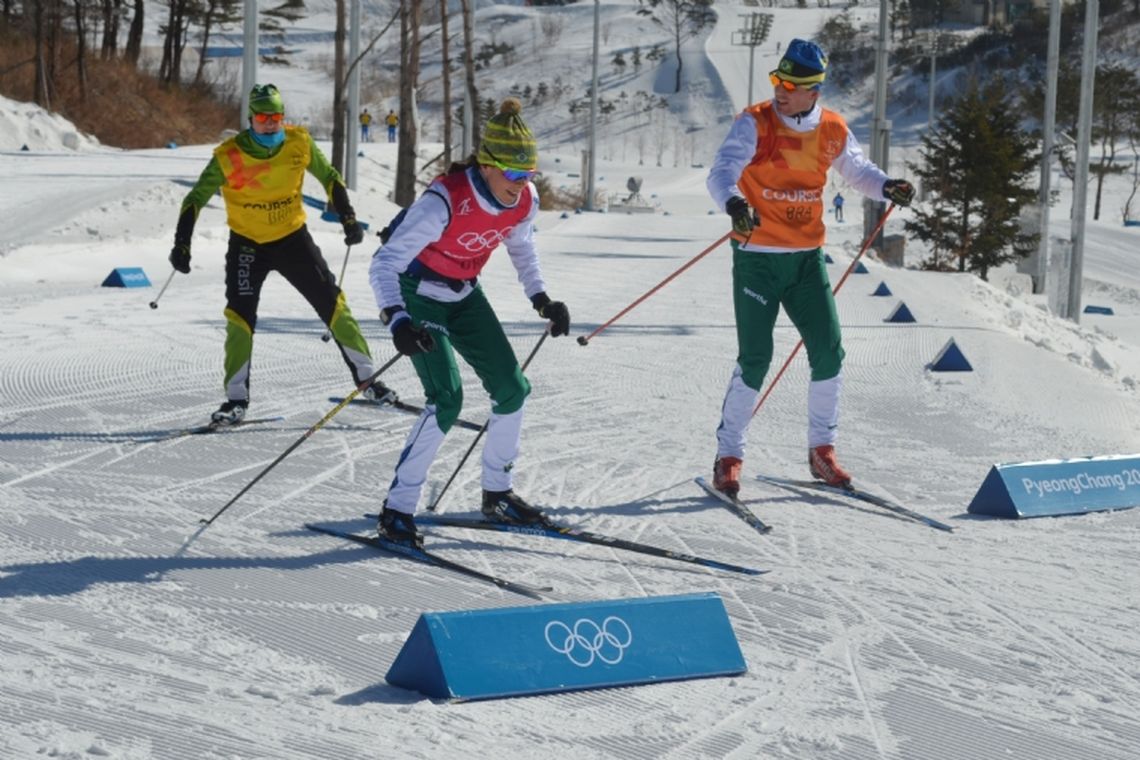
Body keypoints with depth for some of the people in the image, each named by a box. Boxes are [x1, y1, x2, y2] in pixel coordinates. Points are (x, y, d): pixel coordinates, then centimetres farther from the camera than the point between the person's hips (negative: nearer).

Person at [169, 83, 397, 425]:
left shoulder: (299, 143, -13)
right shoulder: (229, 156, -19)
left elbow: (329, 178, 5)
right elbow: (196, 199, -10)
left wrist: (348, 219, 0)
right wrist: (182, 244, -17)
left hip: (293, 238, 2)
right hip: (247, 243, -2)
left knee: (332, 304, 1)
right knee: (240, 316, -12)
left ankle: (366, 378, 13)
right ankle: (236, 399, -4)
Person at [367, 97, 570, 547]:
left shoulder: (524, 201, -14)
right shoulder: (445, 200, -33)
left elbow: (521, 248, 11)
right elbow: (384, 264, -35)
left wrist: (541, 299, 1)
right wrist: (397, 320, -49)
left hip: (464, 295, 7)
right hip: (418, 293, -7)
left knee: (513, 390, 3)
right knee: (447, 399, -20)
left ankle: (497, 493, 24)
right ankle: (396, 510, -12)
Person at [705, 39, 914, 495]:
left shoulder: (832, 131, 1)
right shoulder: (755, 124, -12)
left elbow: (856, 169, 19)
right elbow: (722, 171, -24)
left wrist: (885, 188, -2)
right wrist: (734, 203, -46)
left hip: (807, 258, 4)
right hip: (757, 257, -4)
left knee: (829, 354, 1)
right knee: (755, 359, -8)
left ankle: (822, 450, 18)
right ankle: (728, 457, 5)